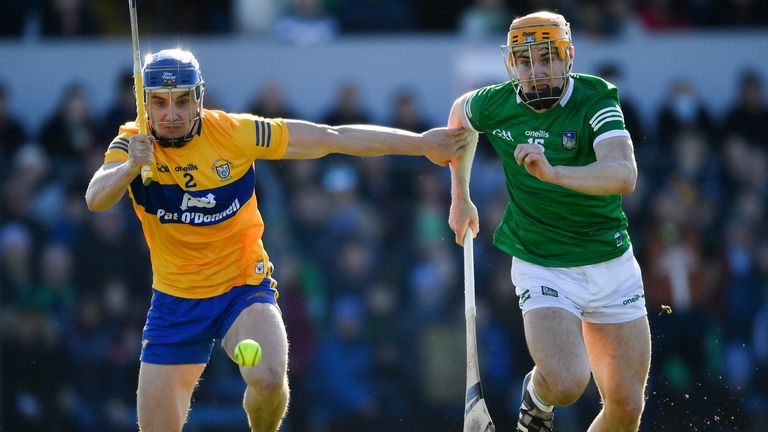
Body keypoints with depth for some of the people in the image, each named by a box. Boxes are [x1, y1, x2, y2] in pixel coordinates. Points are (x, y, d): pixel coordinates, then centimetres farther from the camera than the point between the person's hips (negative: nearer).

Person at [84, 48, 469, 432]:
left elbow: (333, 138, -11)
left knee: (267, 378, -31)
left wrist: (421, 144, -14)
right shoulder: (132, 144, -9)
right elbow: (95, 200, -26)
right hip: (174, 305, 2)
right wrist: (130, 168, -48)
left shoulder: (234, 133, -13)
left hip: (243, 289, -2)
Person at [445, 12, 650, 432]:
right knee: (566, 384, -24)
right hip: (542, 268, 0)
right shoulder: (495, 105, -7)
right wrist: (460, 197, 25)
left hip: (611, 266, 1)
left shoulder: (596, 100, -15)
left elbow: (624, 176, -32)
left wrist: (552, 172, -46)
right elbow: (459, 111, 19)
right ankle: (536, 397, 12)